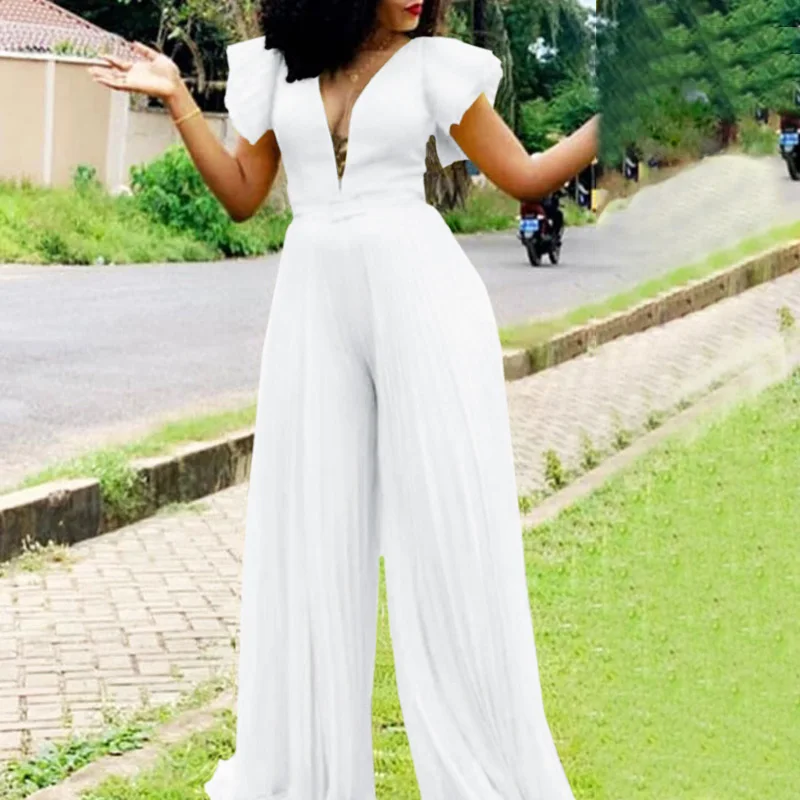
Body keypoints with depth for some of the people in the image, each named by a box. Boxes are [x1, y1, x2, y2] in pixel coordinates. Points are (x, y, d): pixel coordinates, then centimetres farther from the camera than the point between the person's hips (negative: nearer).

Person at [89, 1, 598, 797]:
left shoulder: (436, 64, 2)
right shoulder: (279, 67, 9)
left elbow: (525, 176, 5)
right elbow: (242, 195, 12)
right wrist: (177, 97, 8)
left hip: (420, 292, -3)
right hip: (315, 301, 3)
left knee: (449, 525, -2)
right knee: (310, 526, 7)